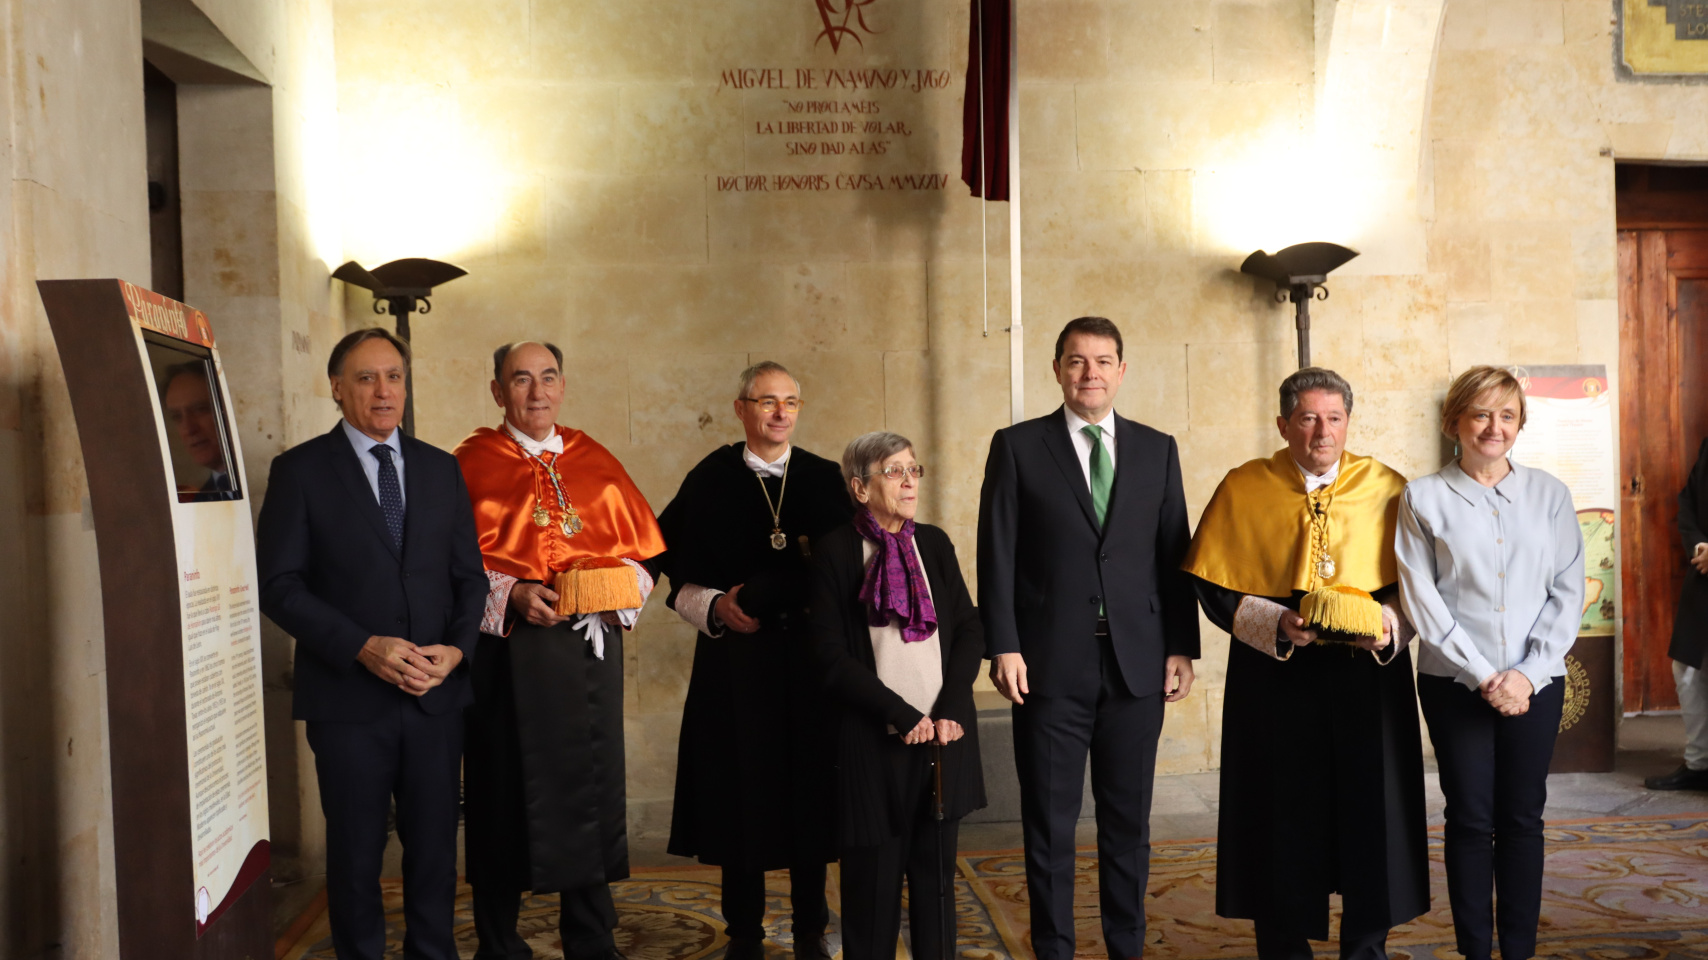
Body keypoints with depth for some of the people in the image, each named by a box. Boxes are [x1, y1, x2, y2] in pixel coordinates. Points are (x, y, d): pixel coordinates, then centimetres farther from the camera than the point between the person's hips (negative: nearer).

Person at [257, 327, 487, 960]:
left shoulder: (441, 469, 10)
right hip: (349, 695, -3)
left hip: (437, 694, 3)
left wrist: (456, 650, -7)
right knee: (356, 850, 8)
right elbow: (279, 584, -7)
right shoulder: (300, 470, -1)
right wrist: (364, 647, -16)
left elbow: (469, 575, 11)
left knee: (435, 843, 9)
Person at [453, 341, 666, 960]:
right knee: (507, 796, 3)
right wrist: (511, 594, -18)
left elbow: (642, 549, 12)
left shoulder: (596, 464, 12)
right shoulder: (472, 464, 0)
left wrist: (618, 588, -7)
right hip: (506, 650, -3)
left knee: (589, 787, 7)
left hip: (589, 647, 3)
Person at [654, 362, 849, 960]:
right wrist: (714, 607, -13)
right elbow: (679, 577, 4)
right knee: (741, 791, 3)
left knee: (810, 788, 6)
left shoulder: (826, 480, 8)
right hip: (735, 663, -1)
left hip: (811, 657, 1)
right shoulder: (709, 482, 3)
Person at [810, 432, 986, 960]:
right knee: (875, 873, 3)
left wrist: (949, 710, -6)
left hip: (946, 732, 4)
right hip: (876, 739, -4)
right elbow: (832, 656, -8)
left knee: (936, 870, 9)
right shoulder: (836, 551, -3)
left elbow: (970, 629, 7)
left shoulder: (934, 542, 9)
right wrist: (903, 714, -13)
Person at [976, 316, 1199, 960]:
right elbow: (997, 556, -3)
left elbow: (1174, 555, 8)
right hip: (1051, 664, -2)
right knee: (1049, 823, 6)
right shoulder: (1017, 447, 2)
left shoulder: (1157, 449, 9)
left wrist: (1181, 647, 2)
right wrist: (1003, 647, -10)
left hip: (1137, 664, 2)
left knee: (1128, 821, 11)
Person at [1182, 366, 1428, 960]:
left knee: (1369, 814, 5)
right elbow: (1213, 586, -2)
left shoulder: (1387, 489, 2)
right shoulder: (1243, 489, -1)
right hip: (1275, 679, -1)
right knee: (1283, 819, 5)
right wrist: (1276, 623, -16)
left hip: (1368, 675, 1)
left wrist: (1388, 621, -14)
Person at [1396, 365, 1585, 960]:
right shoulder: (1423, 497, 0)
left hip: (1536, 683, 2)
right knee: (1470, 819, 4)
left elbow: (1567, 592, 3)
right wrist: (1483, 675, -11)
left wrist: (1530, 673, -8)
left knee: (1523, 817, 8)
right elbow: (1421, 598, -5)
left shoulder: (1548, 493, 6)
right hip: (1454, 682, -2)